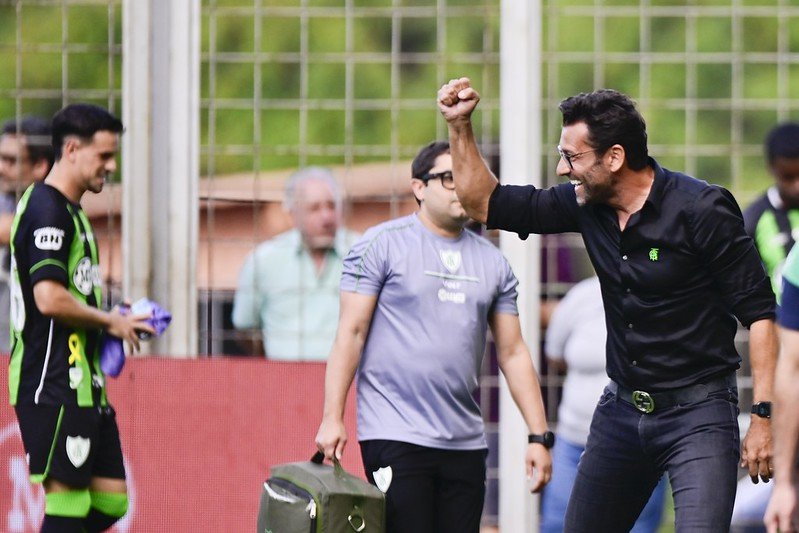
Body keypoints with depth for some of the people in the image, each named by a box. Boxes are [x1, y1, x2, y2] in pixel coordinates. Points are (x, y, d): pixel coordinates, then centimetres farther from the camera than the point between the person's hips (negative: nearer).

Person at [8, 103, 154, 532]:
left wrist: (110, 322, 12)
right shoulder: (47, 210, -13)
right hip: (54, 385, -10)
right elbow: (49, 299, -23)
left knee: (110, 498, 9)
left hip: (82, 384, 10)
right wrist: (110, 322, -9)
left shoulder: (69, 210, 19)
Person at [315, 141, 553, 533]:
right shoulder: (383, 244, -1)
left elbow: (513, 353, 14)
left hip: (465, 442, 5)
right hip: (395, 437, -5)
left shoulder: (492, 262, 13)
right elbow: (351, 333, -4)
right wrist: (332, 418, -11)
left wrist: (539, 436, 8)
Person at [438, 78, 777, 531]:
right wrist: (460, 125, 1)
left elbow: (759, 312, -13)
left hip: (696, 413, -7)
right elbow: (485, 202, 13)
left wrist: (763, 417, -17)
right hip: (622, 409, 7)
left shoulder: (702, 211, -15)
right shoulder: (586, 204, 3)